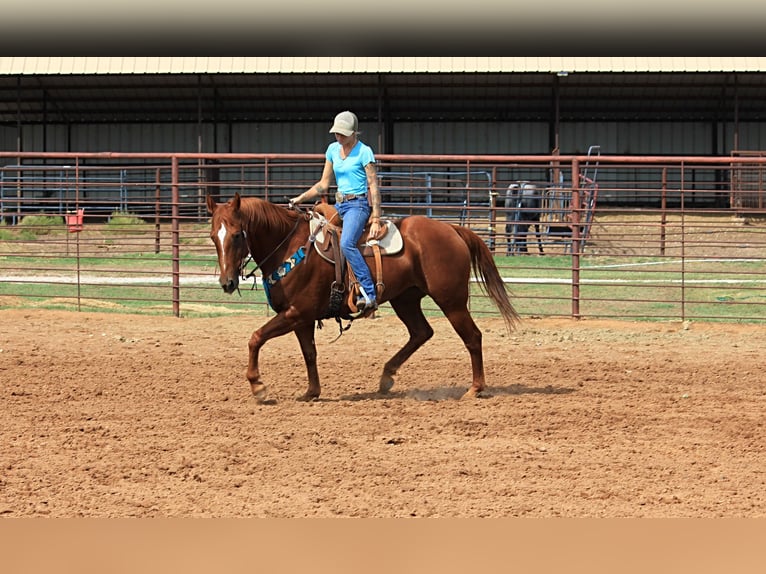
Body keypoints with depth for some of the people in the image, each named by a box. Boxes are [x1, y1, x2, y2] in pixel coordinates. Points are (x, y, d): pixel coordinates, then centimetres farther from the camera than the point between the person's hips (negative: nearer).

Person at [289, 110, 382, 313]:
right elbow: (323, 185, 16)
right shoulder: (333, 149, 10)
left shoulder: (364, 152, -9)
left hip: (358, 204, -8)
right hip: (339, 205, 8)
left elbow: (374, 186, -11)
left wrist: (376, 219, -18)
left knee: (347, 243, -32)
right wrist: (300, 198, 6)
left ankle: (369, 294, -35)